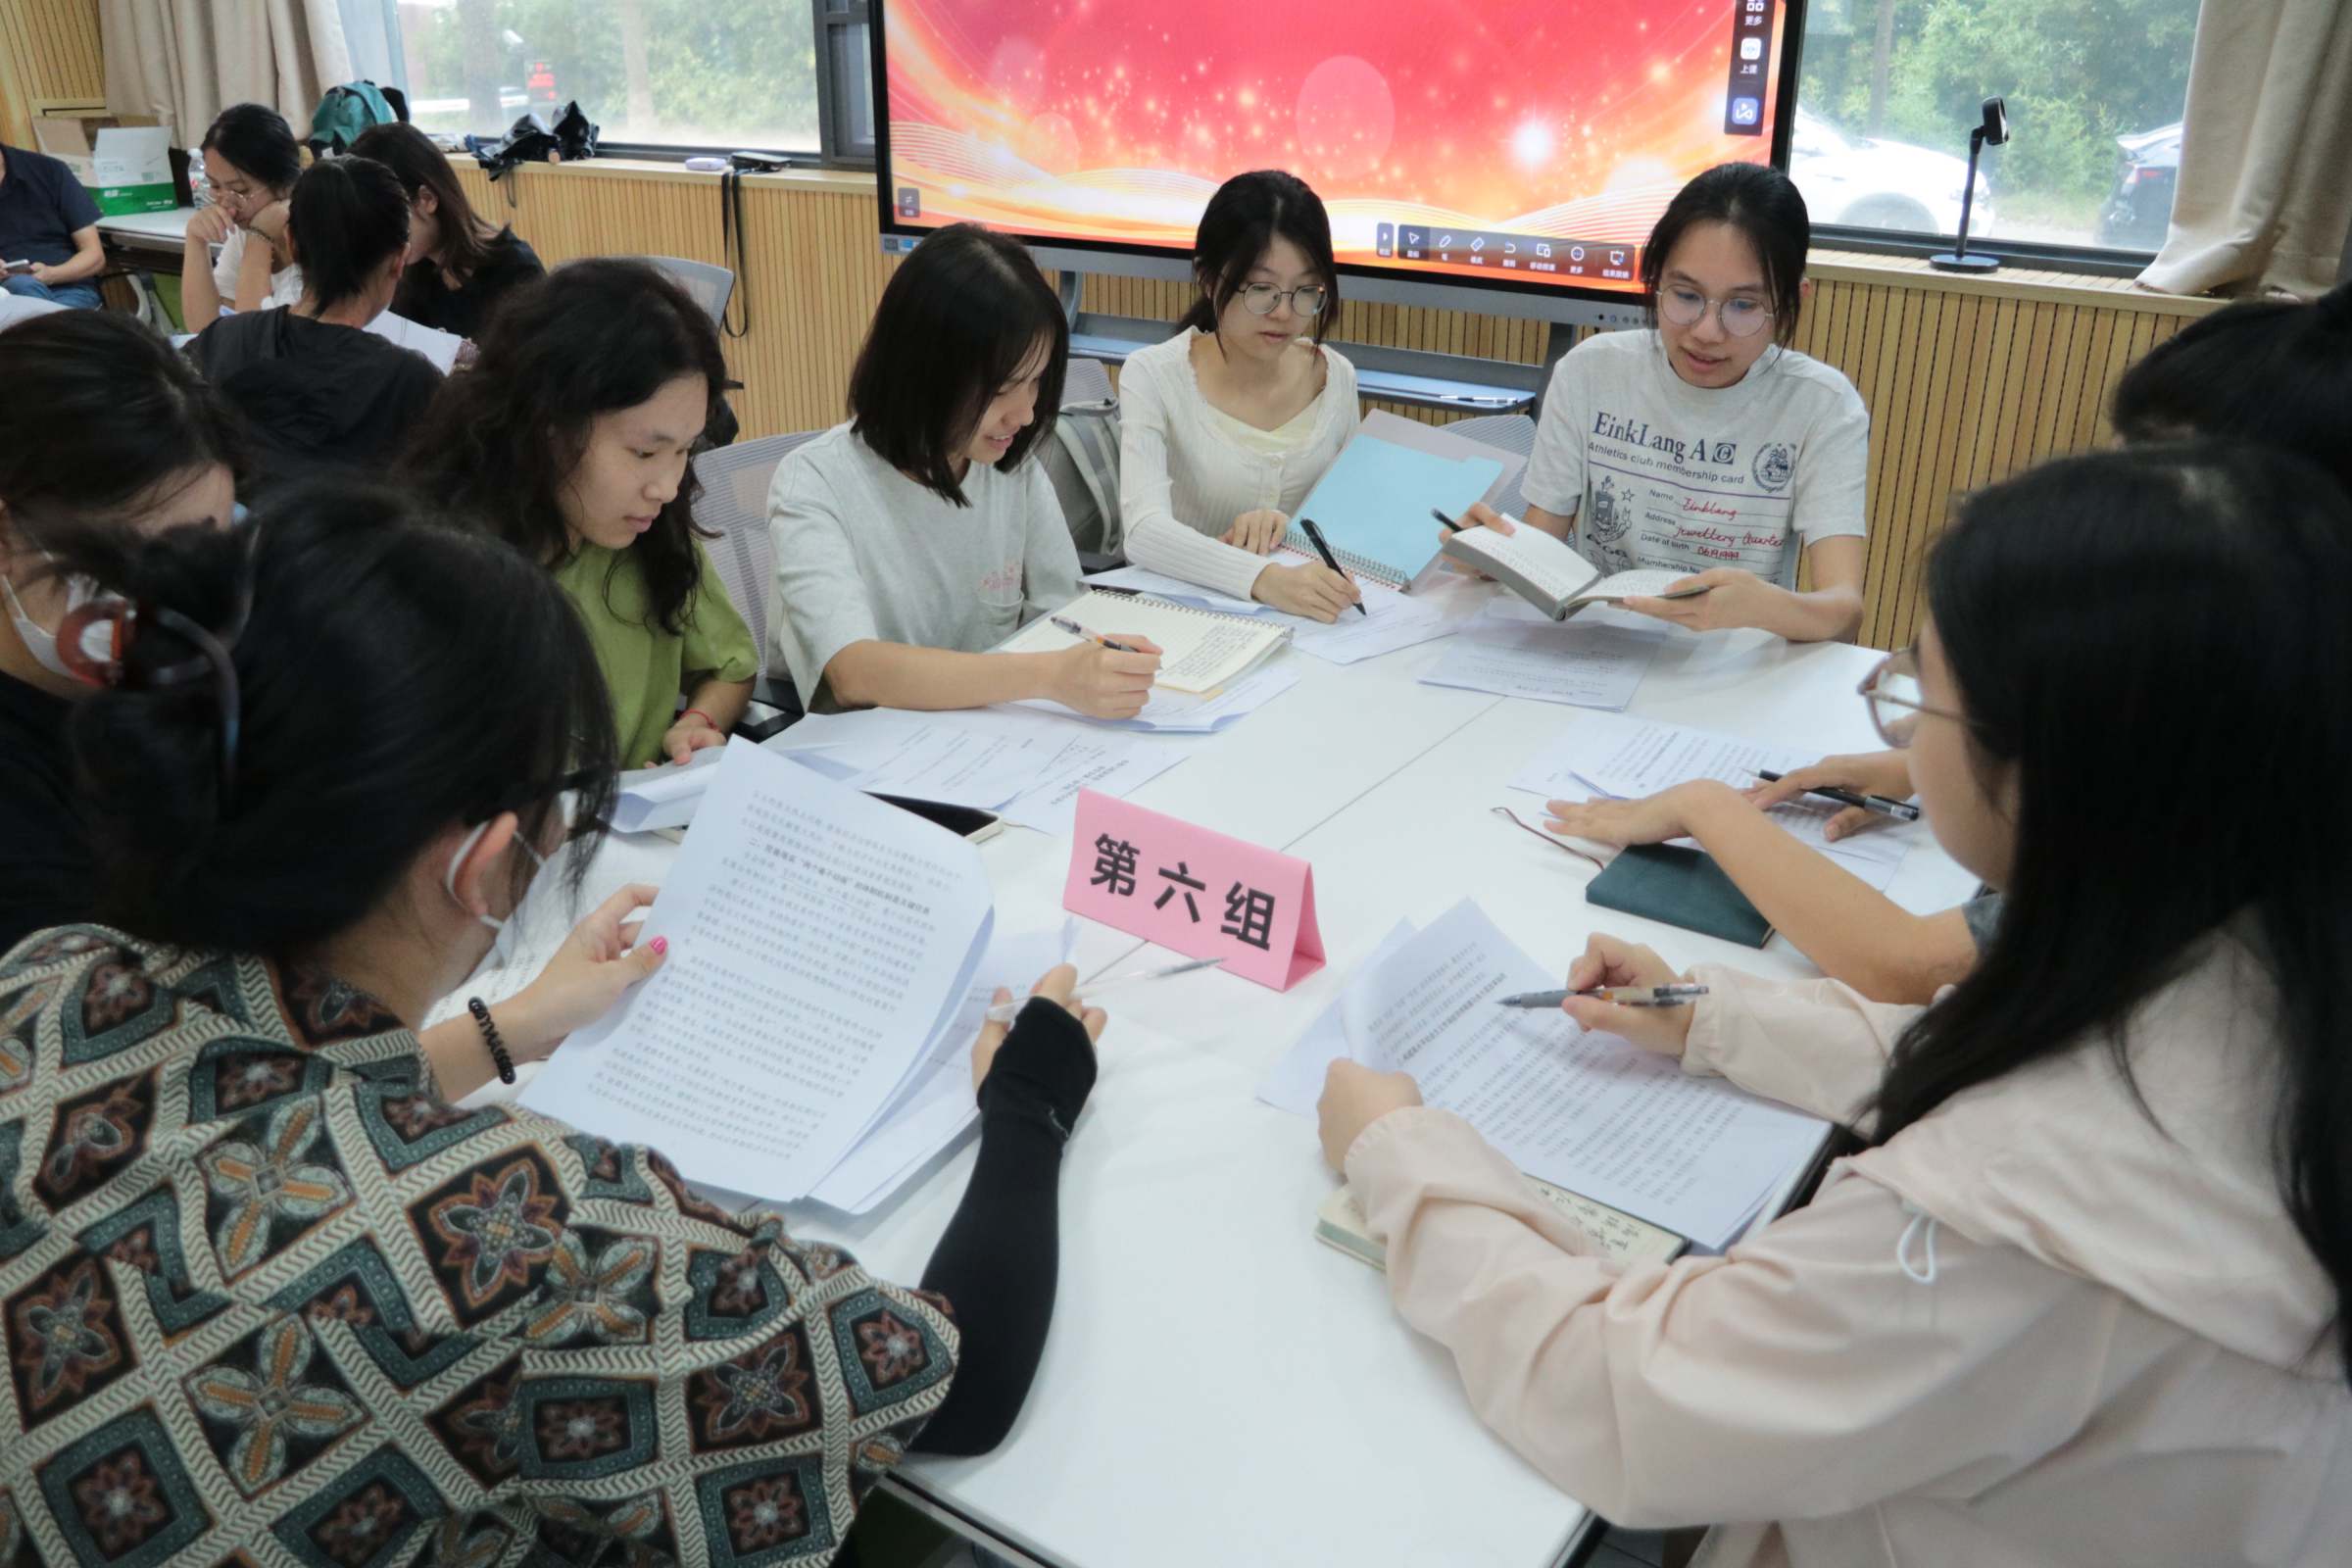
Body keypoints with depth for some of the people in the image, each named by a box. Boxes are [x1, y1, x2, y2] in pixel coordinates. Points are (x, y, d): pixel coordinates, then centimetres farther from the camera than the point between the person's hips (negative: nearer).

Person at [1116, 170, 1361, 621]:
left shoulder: (1337, 377, 1)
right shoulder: (1153, 376, -11)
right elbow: (1145, 531, -24)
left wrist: (1293, 526, -12)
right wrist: (1261, 579, -40)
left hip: (1300, 618, 4)